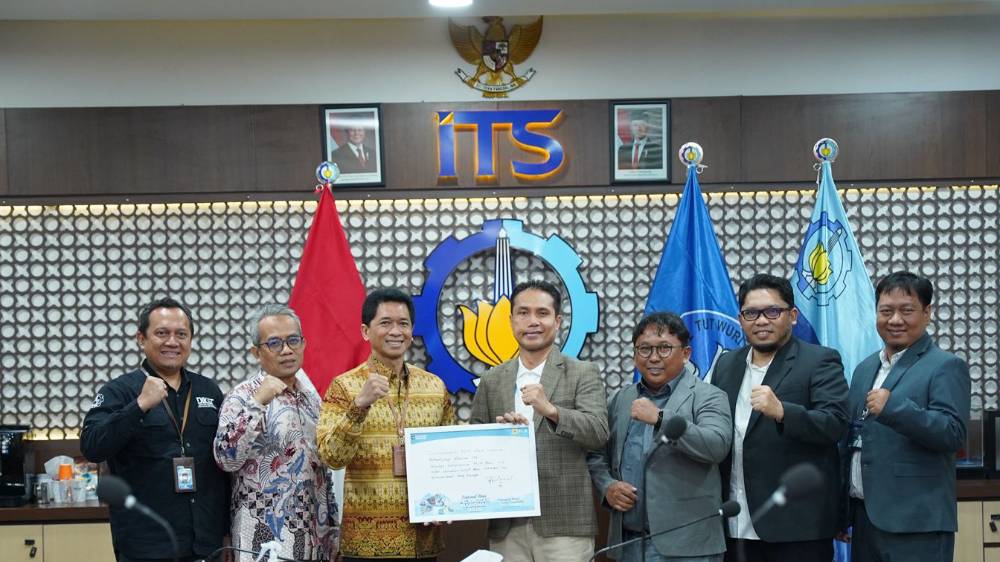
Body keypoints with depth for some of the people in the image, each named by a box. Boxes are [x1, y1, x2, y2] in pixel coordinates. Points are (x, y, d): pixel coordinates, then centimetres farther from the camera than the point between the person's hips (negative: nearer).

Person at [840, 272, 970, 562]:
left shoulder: (946, 367, -5)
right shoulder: (865, 368, 16)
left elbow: (954, 434, -17)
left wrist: (893, 406, -26)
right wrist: (843, 510, 18)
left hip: (914, 524, -6)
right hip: (864, 516, 6)